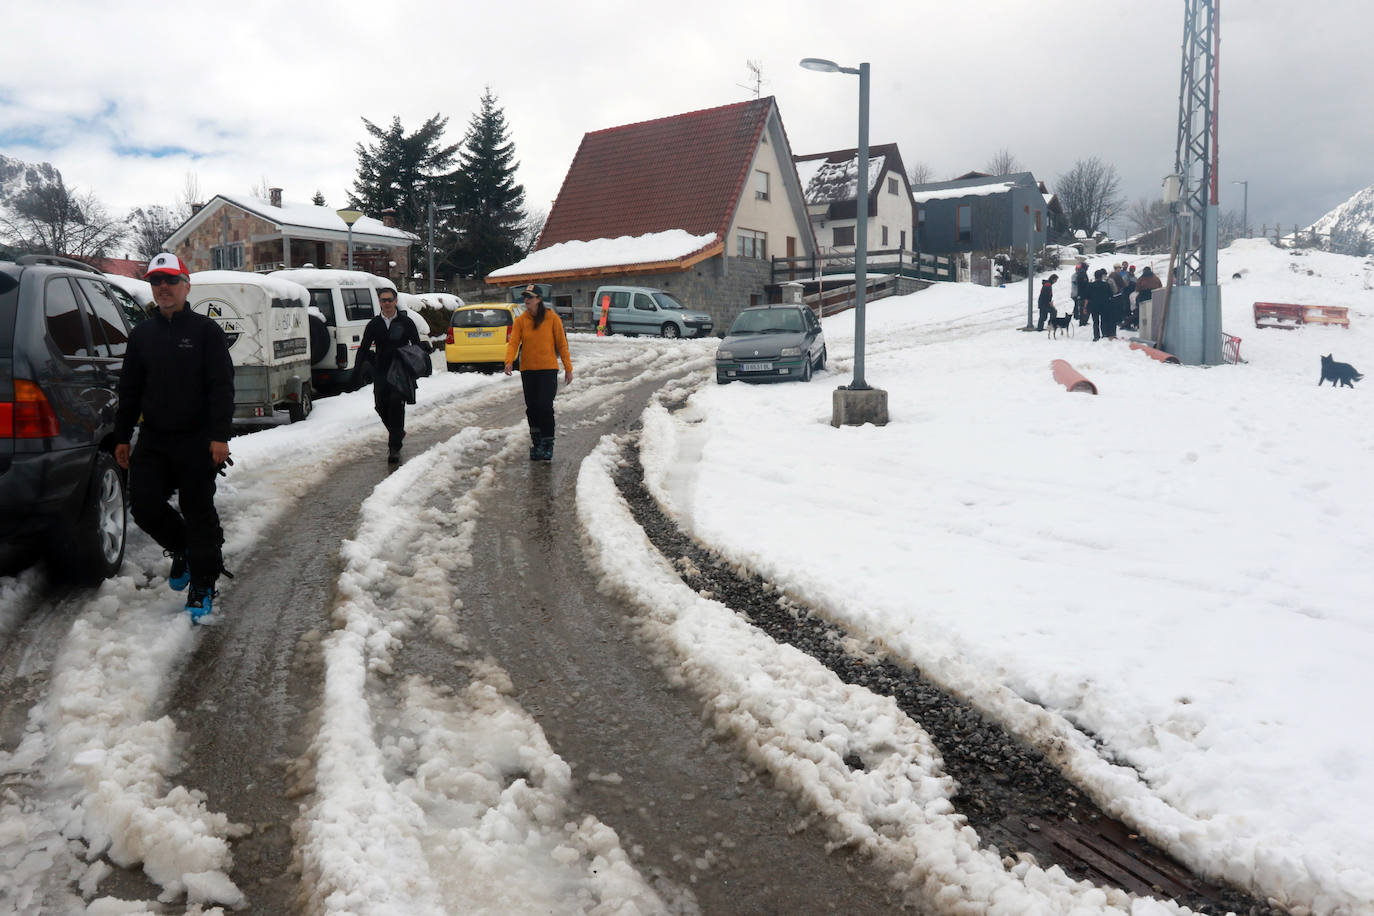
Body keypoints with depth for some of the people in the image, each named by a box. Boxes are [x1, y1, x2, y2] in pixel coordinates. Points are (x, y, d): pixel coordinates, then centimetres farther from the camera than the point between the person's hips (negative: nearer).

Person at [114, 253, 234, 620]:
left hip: (197, 441, -4)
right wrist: (122, 437, 12)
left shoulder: (205, 330, -2)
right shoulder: (142, 334, 13)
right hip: (152, 440, 5)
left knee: (198, 512, 1)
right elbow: (129, 390, 16)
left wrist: (219, 436, -16)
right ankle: (182, 549, 27)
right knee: (144, 506, -2)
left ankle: (202, 586, 11)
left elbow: (222, 387, -8)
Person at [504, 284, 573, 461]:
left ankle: (548, 445, 2)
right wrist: (509, 361, -22)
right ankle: (536, 444, 21)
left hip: (548, 369, -3)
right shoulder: (520, 320, 3)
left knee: (545, 407, -10)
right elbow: (513, 342, -4)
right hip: (527, 370, 3)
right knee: (532, 408, 8)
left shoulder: (552, 318, -3)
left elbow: (562, 344, 1)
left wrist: (568, 368, 0)